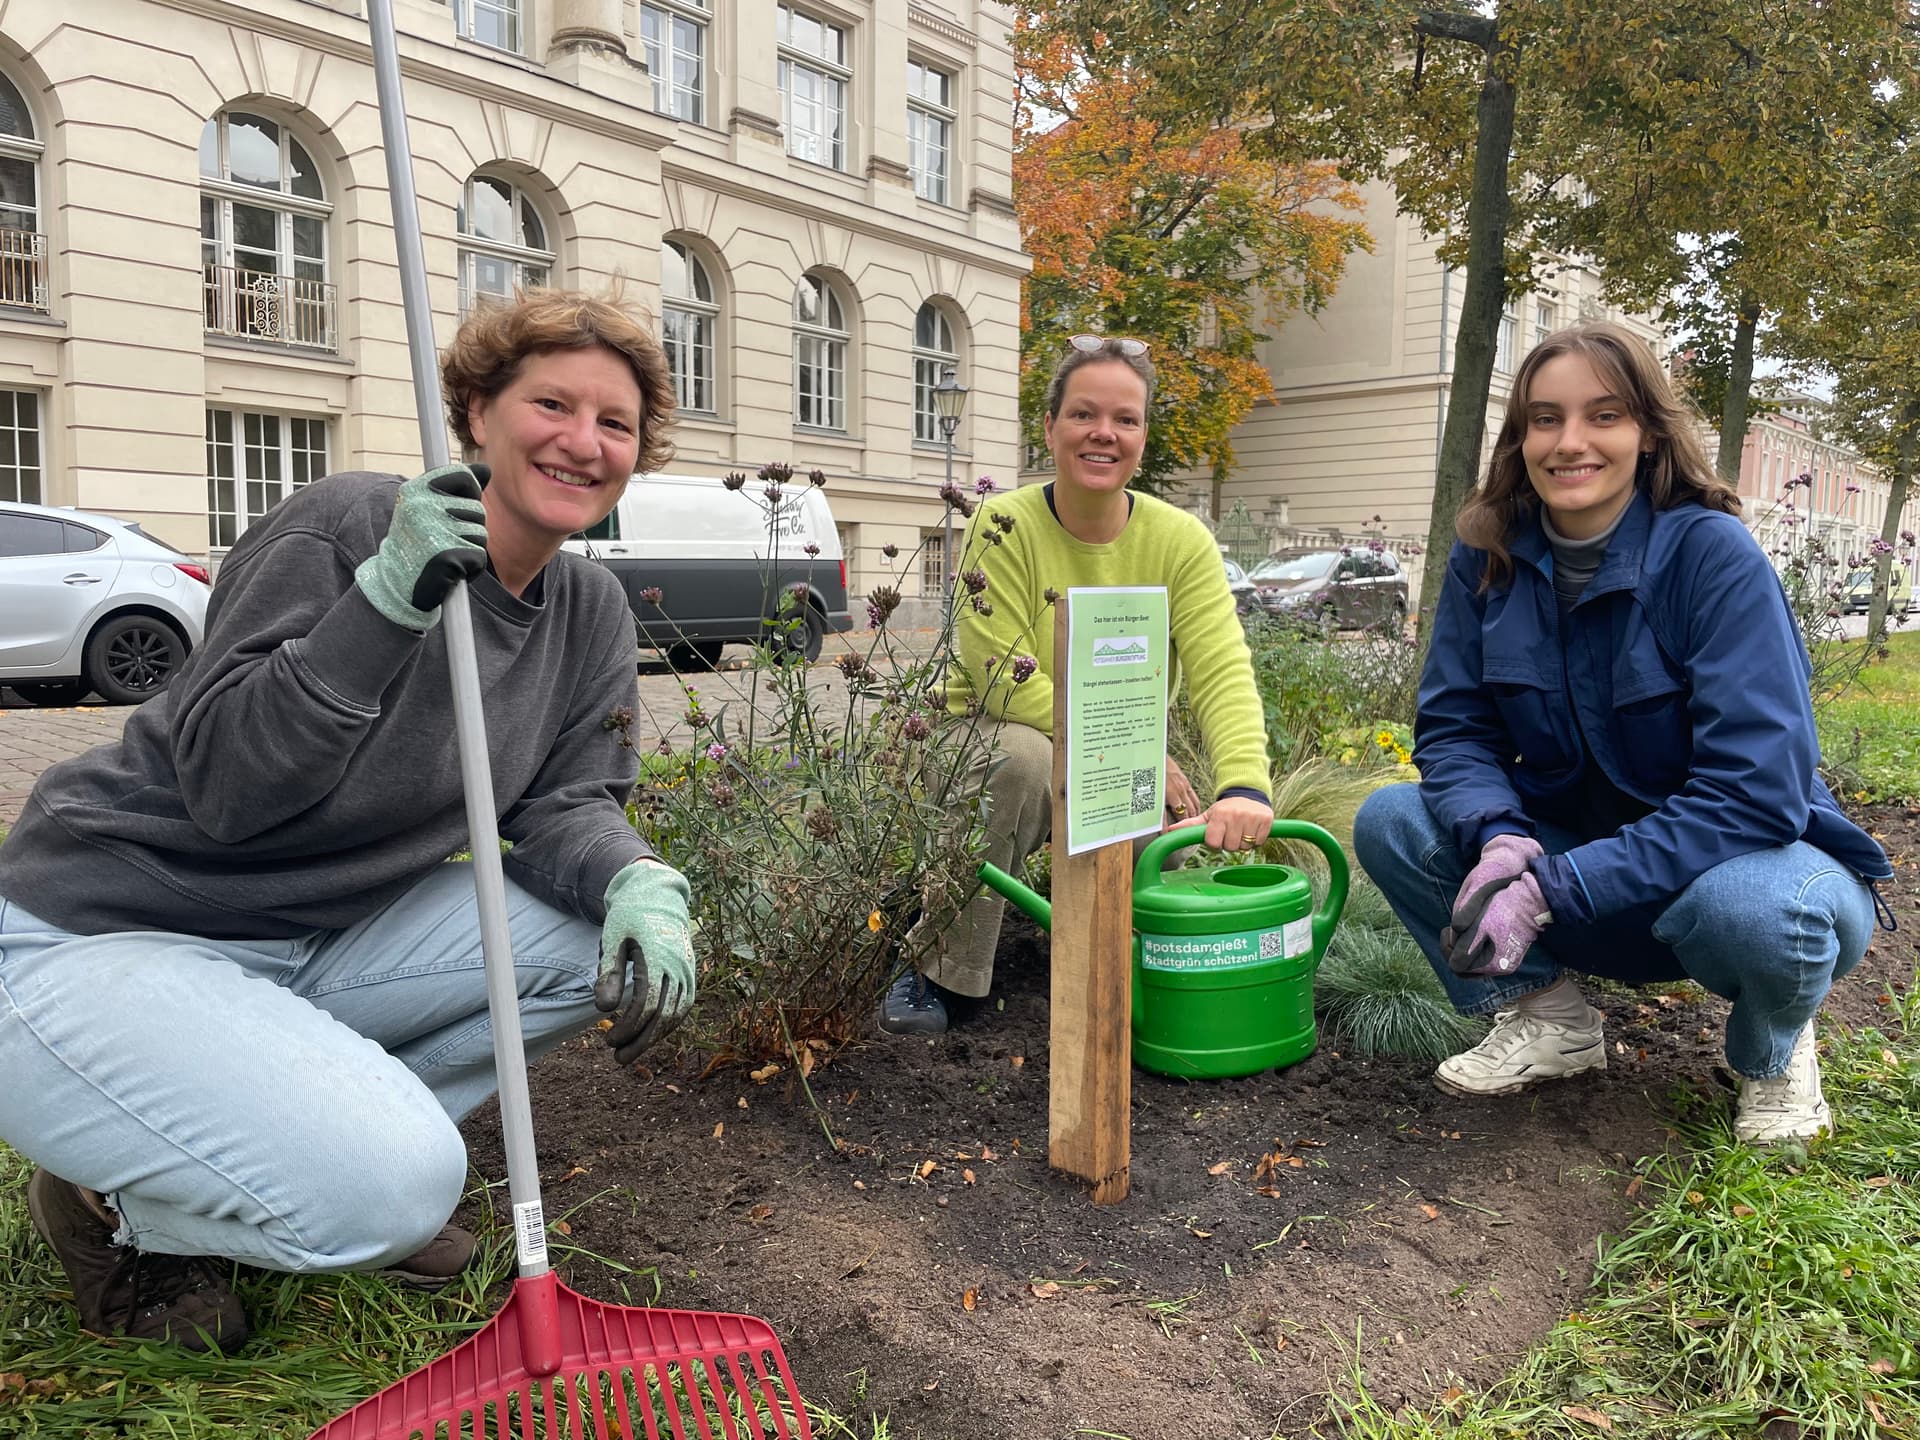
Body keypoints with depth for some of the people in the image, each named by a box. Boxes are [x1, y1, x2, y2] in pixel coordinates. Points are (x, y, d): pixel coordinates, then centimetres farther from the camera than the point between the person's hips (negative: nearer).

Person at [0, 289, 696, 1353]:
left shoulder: (591, 614, 1)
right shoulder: (345, 526, -20)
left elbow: (562, 806, -1)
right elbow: (222, 786, -24)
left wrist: (641, 885, -23)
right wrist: (386, 596, -35)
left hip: (318, 941, 7)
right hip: (92, 942, -7)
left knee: (612, 939, -8)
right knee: (391, 1188, -27)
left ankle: (326, 1130, 7)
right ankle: (112, 1204, 6)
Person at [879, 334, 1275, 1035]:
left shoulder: (1180, 540, -8)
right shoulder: (1004, 527, -15)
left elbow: (1223, 671, -19)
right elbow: (1004, 681, -21)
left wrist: (1244, 787, -39)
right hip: (994, 748, -3)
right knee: (1026, 754, -36)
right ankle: (945, 972, -18)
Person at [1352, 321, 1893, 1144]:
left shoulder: (1711, 552, -21)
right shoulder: (1488, 559, -8)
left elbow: (1756, 790, -28)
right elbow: (1452, 730, -7)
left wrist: (1551, 888, -34)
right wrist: (1500, 840, -30)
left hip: (1742, 855, -3)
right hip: (1575, 851, 4)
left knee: (1752, 909, -38)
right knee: (1389, 823, -16)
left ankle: (1773, 1054, 0)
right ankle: (1547, 1019, 3)